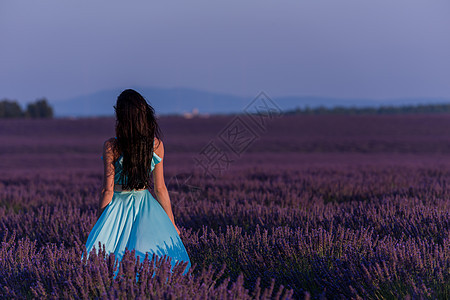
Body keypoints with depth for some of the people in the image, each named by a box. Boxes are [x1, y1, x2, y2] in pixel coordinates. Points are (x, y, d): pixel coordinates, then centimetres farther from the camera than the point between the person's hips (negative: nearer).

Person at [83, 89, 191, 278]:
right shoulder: (156, 145, -3)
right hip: (146, 207, 2)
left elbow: (108, 190, -9)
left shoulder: (111, 147, -12)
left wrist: (99, 223, 2)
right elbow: (160, 189, 2)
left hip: (118, 205, -2)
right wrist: (172, 224, 12)